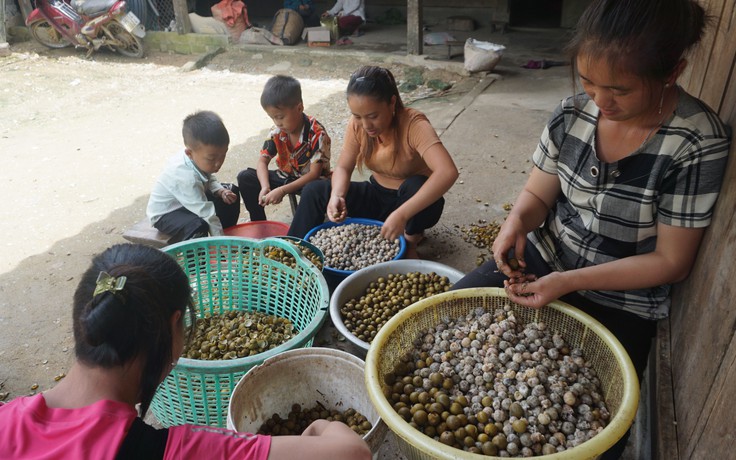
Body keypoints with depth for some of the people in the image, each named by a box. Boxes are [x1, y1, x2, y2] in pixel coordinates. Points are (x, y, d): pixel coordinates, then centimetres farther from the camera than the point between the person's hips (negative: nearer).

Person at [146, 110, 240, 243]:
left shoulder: (201, 160, -17)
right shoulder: (186, 178, -40)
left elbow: (209, 180, 6)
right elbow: (207, 214, -38)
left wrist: (221, 191, -13)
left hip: (192, 200, 9)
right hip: (165, 213, -9)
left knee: (232, 191, 8)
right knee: (198, 227, -39)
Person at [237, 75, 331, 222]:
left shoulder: (317, 134, -24)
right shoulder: (277, 132, -8)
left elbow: (314, 174, -26)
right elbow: (262, 161, -2)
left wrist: (282, 190, -32)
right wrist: (265, 187, -23)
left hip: (310, 181, -6)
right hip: (286, 177, 6)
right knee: (245, 177, -9)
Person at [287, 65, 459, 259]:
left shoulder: (413, 125, -30)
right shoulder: (357, 124, -14)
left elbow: (448, 172, -44)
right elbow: (343, 167, -5)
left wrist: (402, 214, -50)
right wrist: (337, 196, -28)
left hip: (414, 202, -4)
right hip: (379, 196, 5)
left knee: (415, 185, -38)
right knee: (314, 191, -10)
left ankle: (412, 239, -8)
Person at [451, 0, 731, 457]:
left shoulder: (698, 143, -21)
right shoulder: (573, 114, -9)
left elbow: (671, 261, -16)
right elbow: (538, 194, 1)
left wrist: (569, 283, -24)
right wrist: (517, 222, -23)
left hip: (619, 304, -4)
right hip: (541, 260, 4)